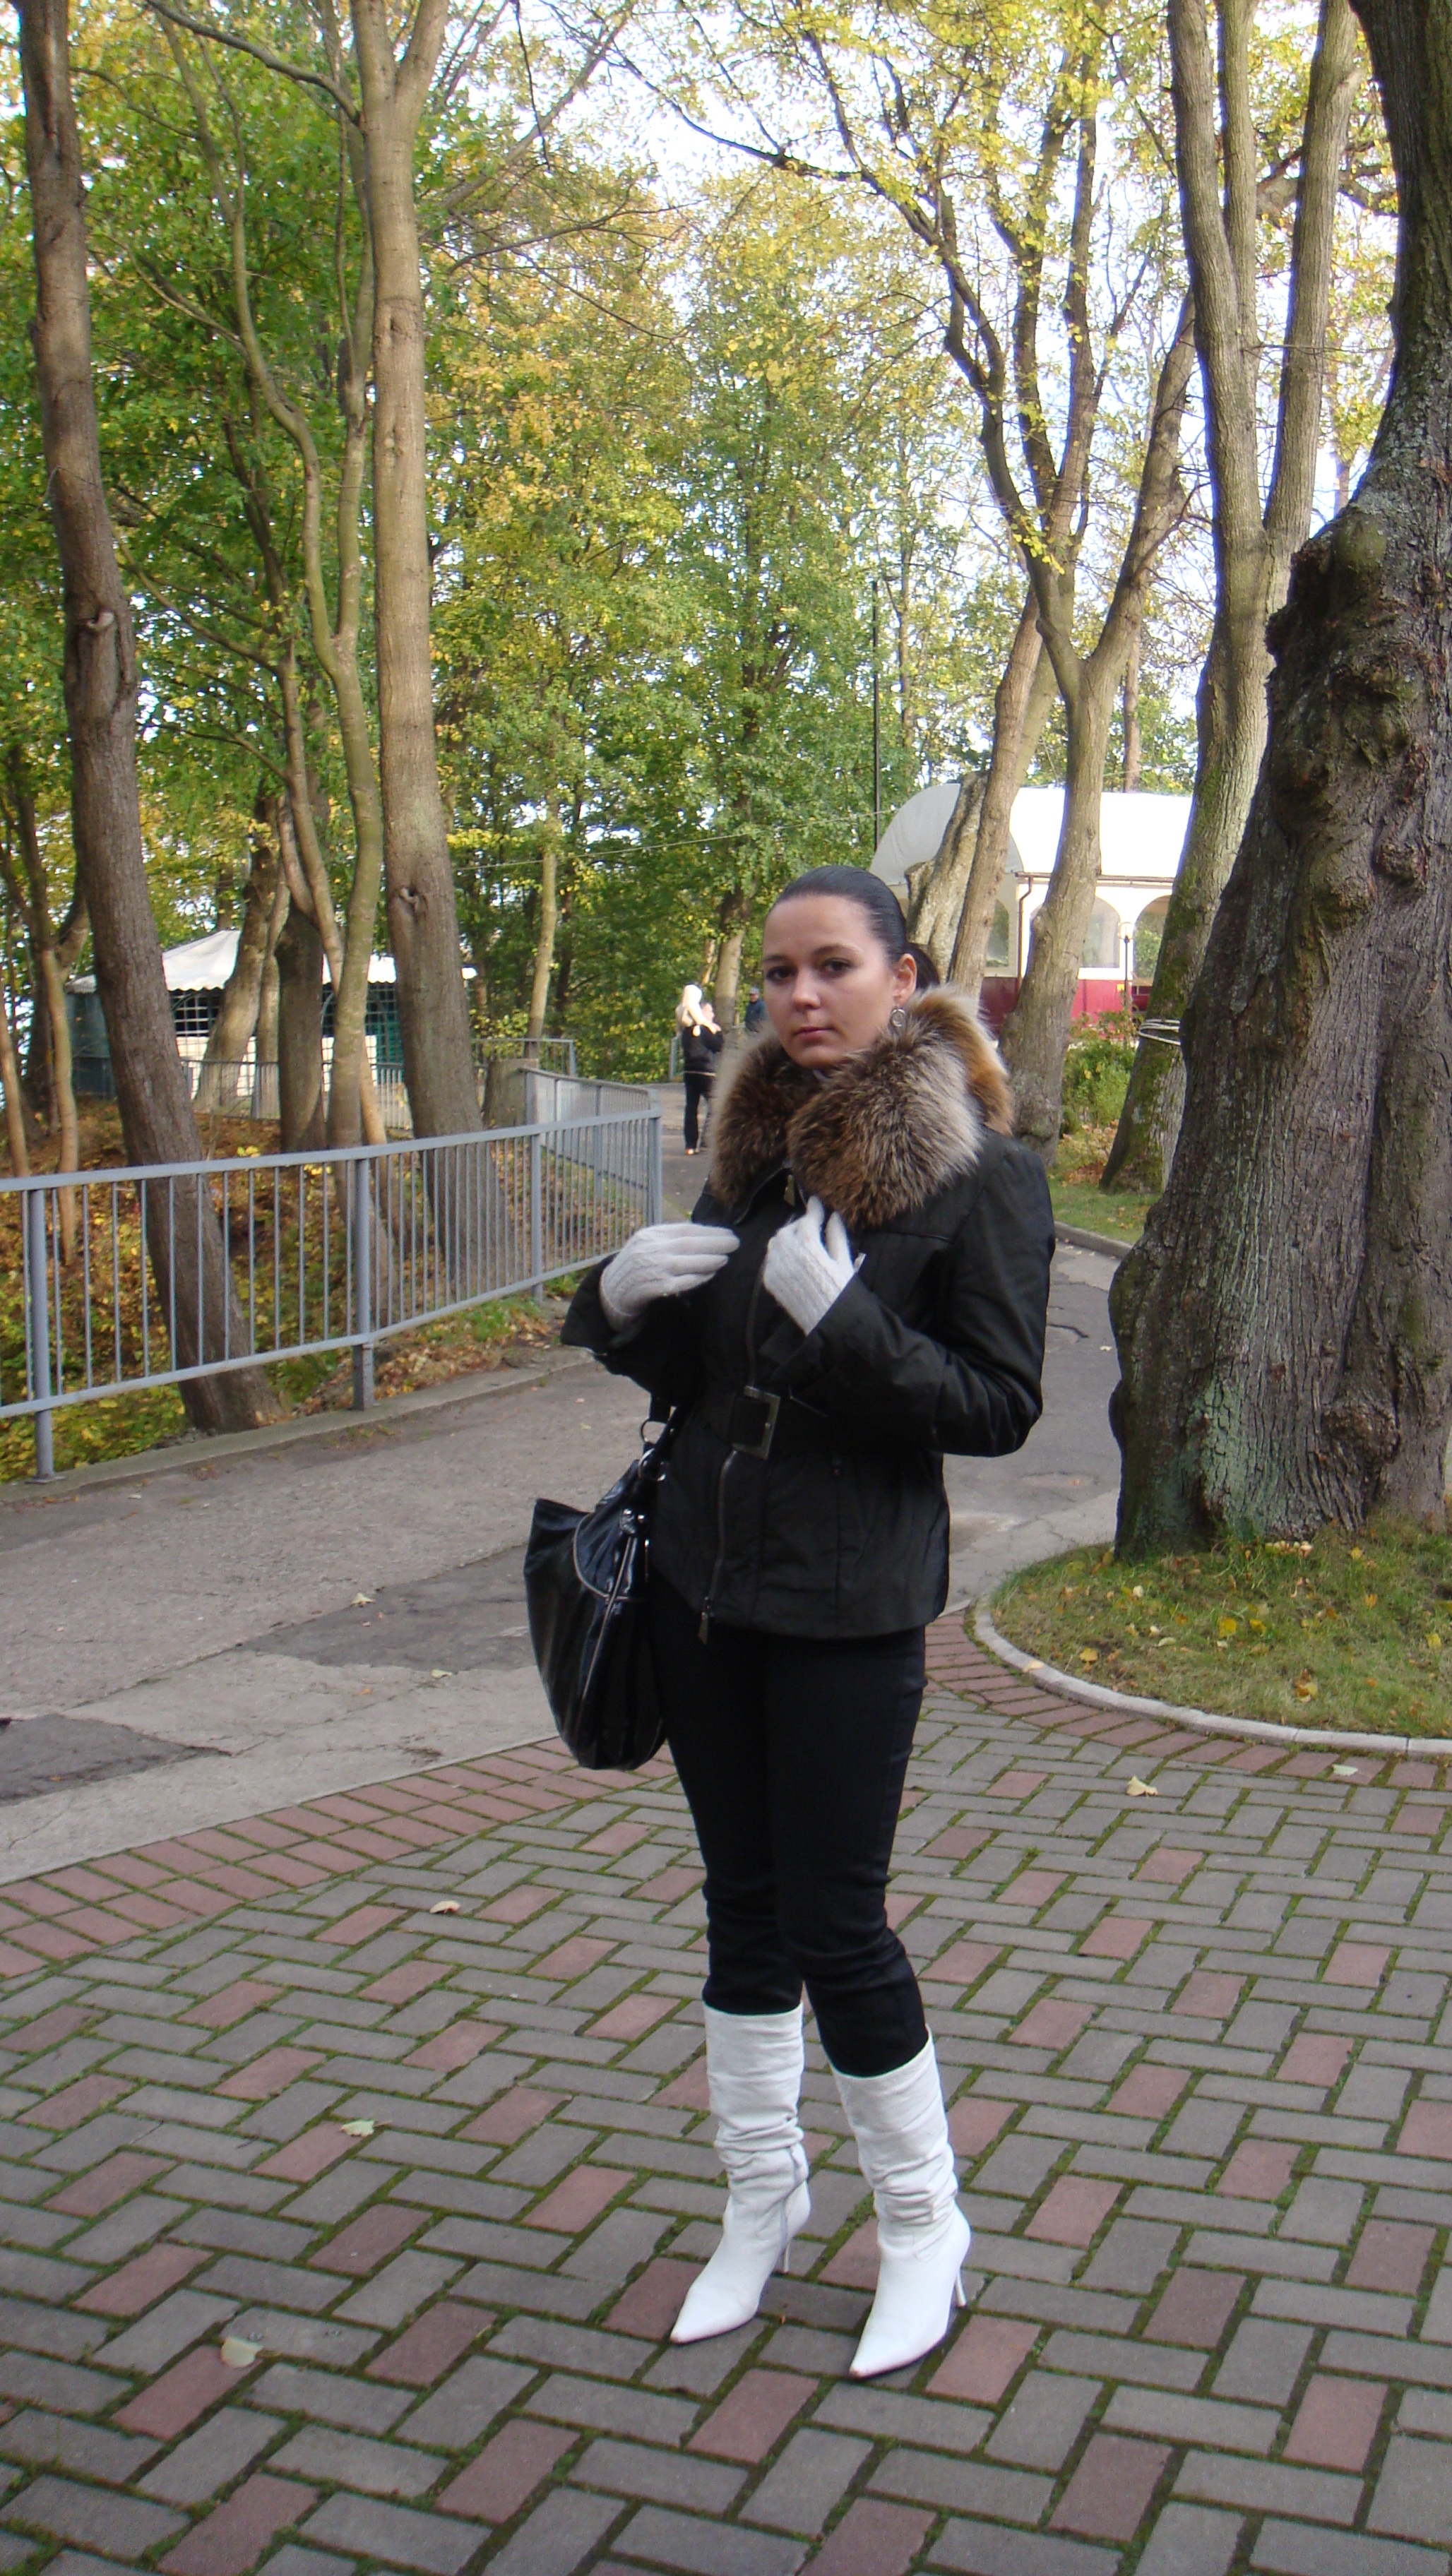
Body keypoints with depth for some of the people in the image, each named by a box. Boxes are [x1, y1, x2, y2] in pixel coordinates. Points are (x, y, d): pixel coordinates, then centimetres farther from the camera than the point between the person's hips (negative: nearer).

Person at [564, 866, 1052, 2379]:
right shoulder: (756, 1145, 8)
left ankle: (924, 2227, 24)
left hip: (851, 1599, -5)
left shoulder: (981, 1172, -10)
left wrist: (845, 1319, -25)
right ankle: (761, 2196, 34)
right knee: (743, 1905, 15)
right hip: (703, 1573, 6)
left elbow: (999, 1406, -12)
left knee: (836, 1922, 1)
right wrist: (622, 1295, -8)